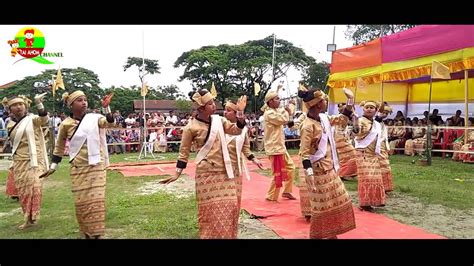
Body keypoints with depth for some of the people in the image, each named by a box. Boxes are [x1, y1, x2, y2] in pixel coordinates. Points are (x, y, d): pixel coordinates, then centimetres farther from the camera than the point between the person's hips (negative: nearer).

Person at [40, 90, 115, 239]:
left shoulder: (94, 118, -3)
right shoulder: (66, 124, -1)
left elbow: (111, 123, -20)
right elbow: (59, 147, 11)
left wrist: (106, 108, -32)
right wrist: (53, 165, 10)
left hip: (96, 166, -1)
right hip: (78, 168, 1)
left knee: (97, 199, 0)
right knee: (81, 201, 6)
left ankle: (97, 233, 12)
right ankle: (87, 233, 23)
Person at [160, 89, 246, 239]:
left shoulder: (219, 120, 4)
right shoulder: (191, 128, -10)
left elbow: (236, 130, 10)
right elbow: (184, 152, -3)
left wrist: (240, 113, -5)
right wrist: (177, 174, -5)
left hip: (224, 171, 5)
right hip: (206, 173, -5)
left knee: (229, 206, 8)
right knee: (210, 210, 0)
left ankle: (227, 235, 27)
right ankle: (211, 235, 19)